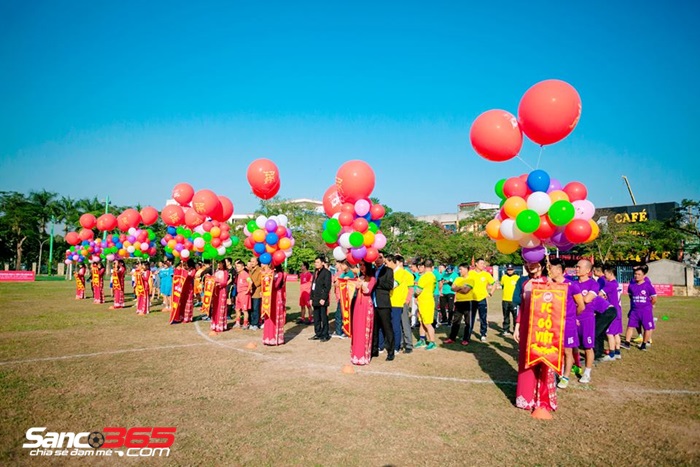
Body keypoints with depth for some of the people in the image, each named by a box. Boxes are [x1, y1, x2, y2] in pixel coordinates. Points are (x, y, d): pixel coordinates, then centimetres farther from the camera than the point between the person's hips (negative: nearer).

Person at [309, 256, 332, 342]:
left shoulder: (326, 272, -6)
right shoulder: (315, 273, 18)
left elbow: (327, 286, -12)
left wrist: (323, 298, -16)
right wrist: (311, 298, 14)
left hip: (322, 299, -8)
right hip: (315, 299, 8)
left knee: (324, 318, -2)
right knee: (316, 318, 11)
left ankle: (325, 335, 5)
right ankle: (318, 334, 20)